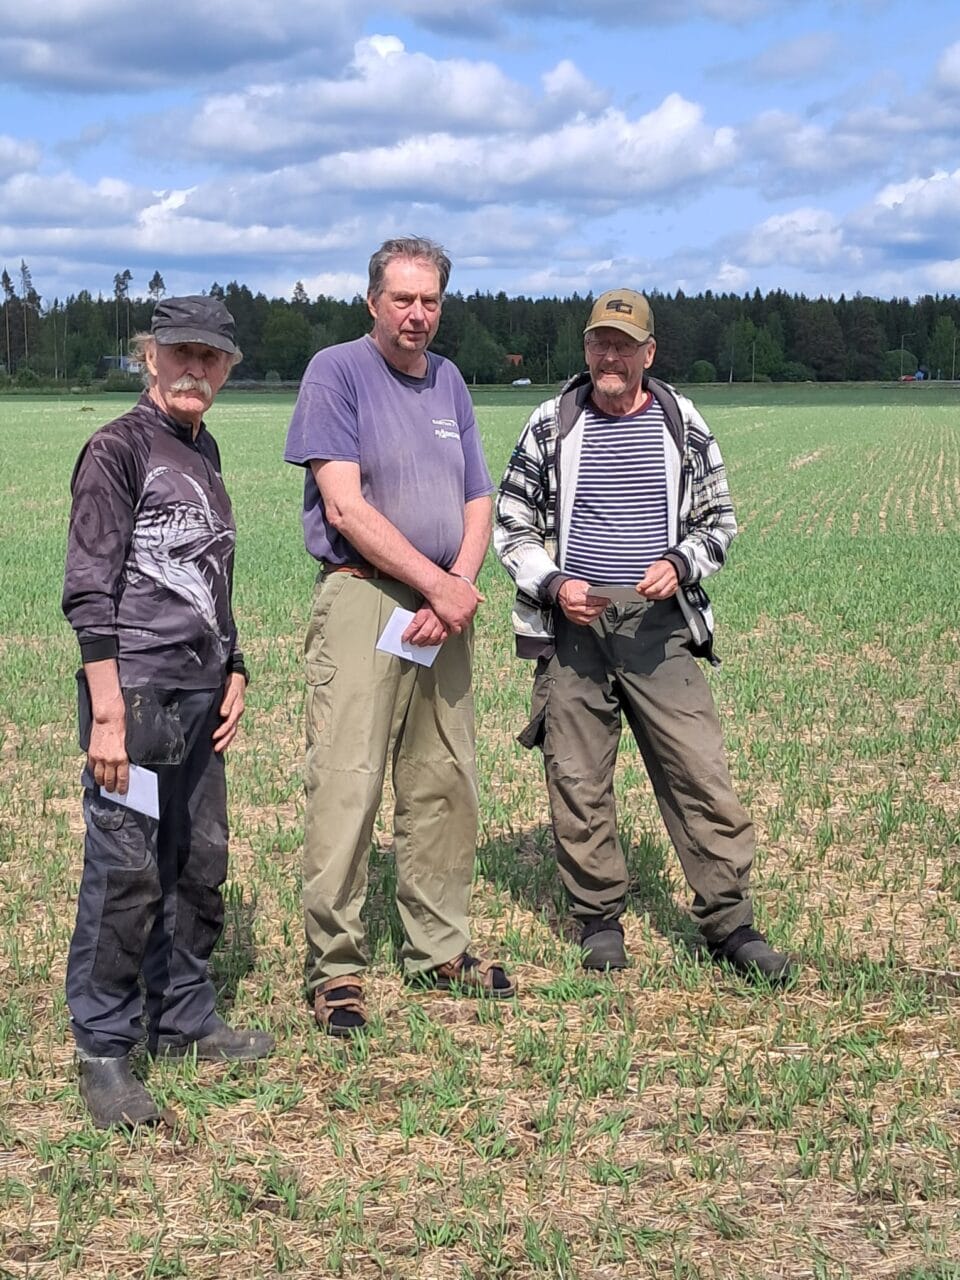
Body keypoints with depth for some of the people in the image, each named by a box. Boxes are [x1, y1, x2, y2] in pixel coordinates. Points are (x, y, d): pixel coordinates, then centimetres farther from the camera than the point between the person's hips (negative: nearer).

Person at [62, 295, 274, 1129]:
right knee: (125, 873, -7)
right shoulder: (119, 448, -7)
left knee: (201, 865, 13)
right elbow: (89, 590, -13)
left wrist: (233, 673, 15)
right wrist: (108, 714, -18)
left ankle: (183, 1019, 26)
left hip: (201, 692, 8)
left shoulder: (205, 453, 15)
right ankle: (103, 1051, 4)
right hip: (135, 686, -8)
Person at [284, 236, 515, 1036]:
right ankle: (335, 968, 0)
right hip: (363, 600, -6)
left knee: (447, 785, 9)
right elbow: (346, 507, -13)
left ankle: (439, 951, 20)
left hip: (444, 605, 6)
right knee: (346, 784, -8)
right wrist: (441, 584, -13)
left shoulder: (449, 383, 15)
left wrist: (460, 587, -5)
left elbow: (477, 504, 14)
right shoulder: (337, 372, -4)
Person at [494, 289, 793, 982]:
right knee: (578, 781, 3)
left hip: (659, 626, 0)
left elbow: (719, 521, 13)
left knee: (701, 773, -4)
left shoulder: (683, 426, 6)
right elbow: (511, 526, 9)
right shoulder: (550, 426, 5)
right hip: (573, 624, 0)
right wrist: (553, 585, -7)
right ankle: (600, 919, 18)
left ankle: (729, 921, 6)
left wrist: (680, 565, -7)